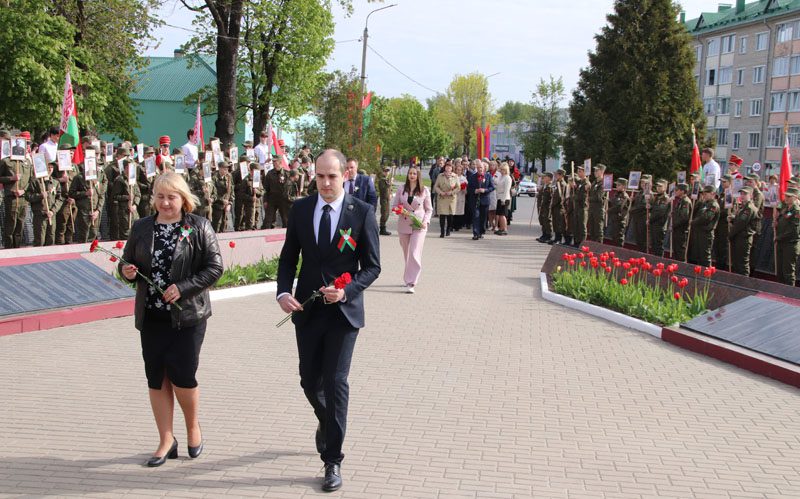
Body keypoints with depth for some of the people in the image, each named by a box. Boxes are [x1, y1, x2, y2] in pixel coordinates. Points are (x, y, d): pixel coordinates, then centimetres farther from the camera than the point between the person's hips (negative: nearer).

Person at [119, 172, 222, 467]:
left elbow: (214, 267, -7)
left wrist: (183, 287, -17)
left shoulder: (199, 227, -3)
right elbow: (128, 263, 16)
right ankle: (167, 441, 19)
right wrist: (127, 271, -8)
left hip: (188, 315, -4)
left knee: (182, 375, -6)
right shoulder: (141, 228, 9)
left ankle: (193, 426, 23)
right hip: (151, 316, 4)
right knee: (157, 379, 6)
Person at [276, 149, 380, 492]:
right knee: (310, 381, 12)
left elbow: (372, 266, -3)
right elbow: (288, 257, 8)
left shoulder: (362, 212, -7)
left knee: (335, 383, -5)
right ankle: (327, 422, 45)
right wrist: (283, 292, -10)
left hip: (343, 310, -3)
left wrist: (346, 291, -20)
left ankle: (333, 461, 7)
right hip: (307, 310, 3)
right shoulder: (300, 209, 2)